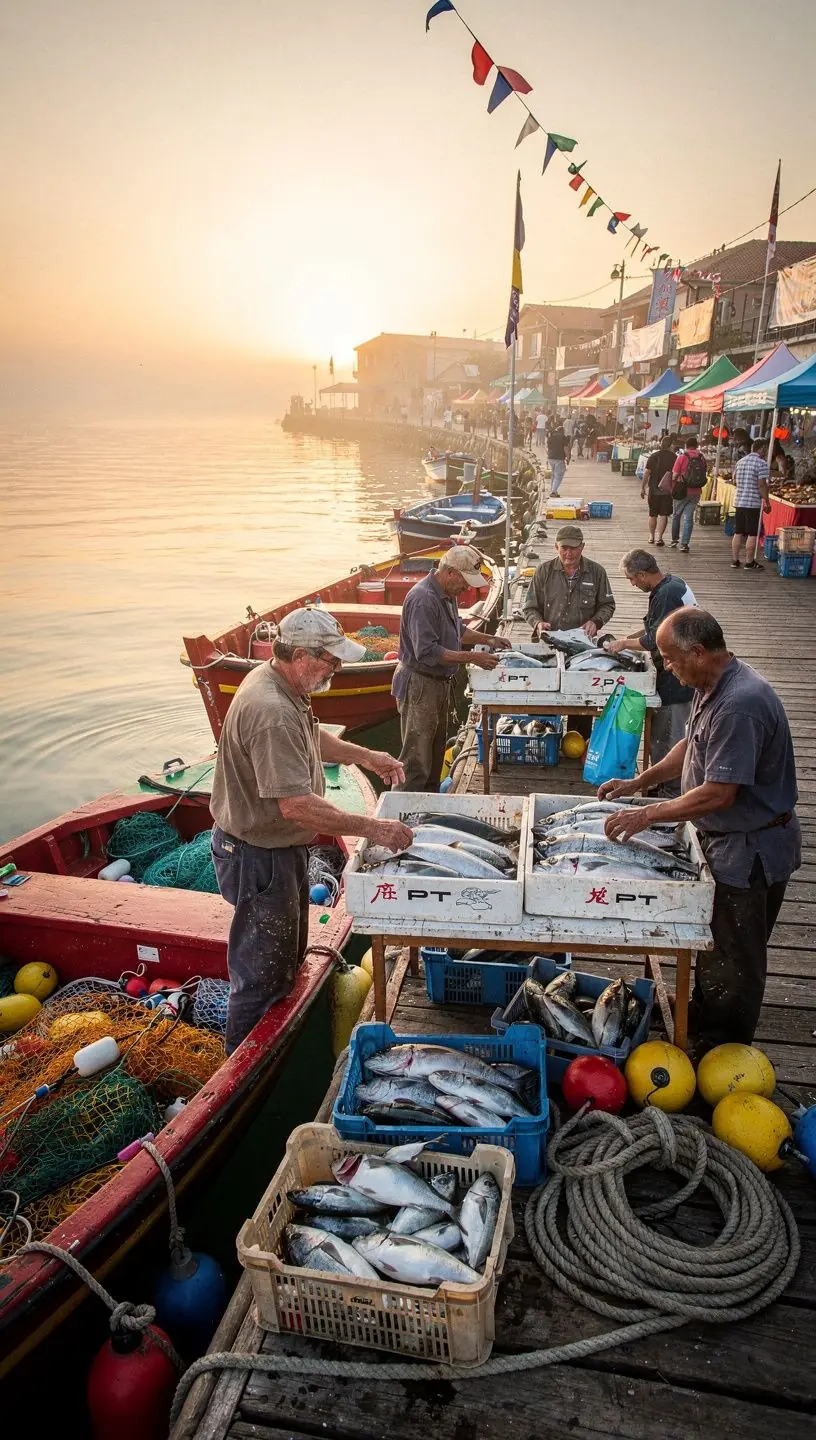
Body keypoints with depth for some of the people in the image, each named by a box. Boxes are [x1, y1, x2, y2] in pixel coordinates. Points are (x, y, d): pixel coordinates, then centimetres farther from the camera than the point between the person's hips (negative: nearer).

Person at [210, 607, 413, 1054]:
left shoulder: (280, 683, 0)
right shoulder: (271, 713, -33)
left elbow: (312, 738, 19)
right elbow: (297, 805, -36)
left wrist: (365, 756, 9)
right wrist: (373, 828, -30)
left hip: (282, 848, 11)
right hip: (259, 857, -11)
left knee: (288, 956, 27)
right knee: (262, 972, 6)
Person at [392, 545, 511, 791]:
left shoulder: (447, 595, 8)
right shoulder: (423, 600, -24)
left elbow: (457, 630, 25)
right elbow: (427, 652, -29)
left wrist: (487, 639, 10)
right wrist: (472, 657, -26)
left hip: (439, 683, 10)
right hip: (419, 685, -10)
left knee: (436, 753, 19)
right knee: (417, 760, -4)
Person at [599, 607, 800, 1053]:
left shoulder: (740, 704, -31)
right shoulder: (711, 687, 1)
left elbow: (719, 794, -31)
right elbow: (691, 746, 16)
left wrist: (647, 814, -22)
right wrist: (637, 783, 9)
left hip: (750, 848, -10)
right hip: (724, 838, 10)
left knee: (735, 958, 7)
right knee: (713, 938, 26)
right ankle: (703, 1016, 46)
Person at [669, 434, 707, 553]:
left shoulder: (682, 457, -9)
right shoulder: (702, 458, 0)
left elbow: (675, 475, -9)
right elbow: (704, 475, 5)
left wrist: (673, 489, 6)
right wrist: (697, 486, 16)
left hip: (682, 491, -2)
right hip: (695, 492, 2)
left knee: (676, 515, 15)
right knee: (688, 518, 5)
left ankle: (674, 540, 22)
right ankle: (684, 544, -1)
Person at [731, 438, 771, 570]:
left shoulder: (740, 462, 12)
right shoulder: (761, 463, -11)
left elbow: (735, 478, 20)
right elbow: (762, 484, -16)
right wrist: (767, 502, -11)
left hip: (739, 501, 7)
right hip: (753, 503, -7)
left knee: (738, 533, 11)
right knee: (752, 534, 0)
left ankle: (735, 560, 14)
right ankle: (749, 562, 4)